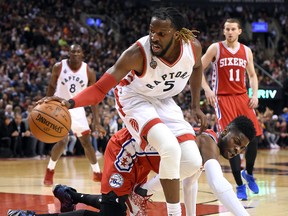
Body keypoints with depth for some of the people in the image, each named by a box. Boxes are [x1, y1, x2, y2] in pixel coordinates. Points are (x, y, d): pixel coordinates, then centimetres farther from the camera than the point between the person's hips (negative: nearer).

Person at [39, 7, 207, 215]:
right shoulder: (138, 53, -33)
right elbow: (100, 88, -33)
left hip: (164, 102, 5)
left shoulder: (193, 46, -19)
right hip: (135, 99, -5)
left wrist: (196, 106, 7)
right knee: (170, 148, -31)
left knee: (193, 163, -7)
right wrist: (69, 103, -50)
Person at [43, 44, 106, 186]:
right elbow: (51, 87, 1)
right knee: (63, 141, -18)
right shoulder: (59, 67, -13)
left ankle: (97, 173, 19)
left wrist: (96, 122, -8)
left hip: (77, 109, 3)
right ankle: (49, 172, 2)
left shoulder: (89, 72, -10)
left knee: (86, 142, 5)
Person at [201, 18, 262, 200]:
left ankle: (249, 173, 25)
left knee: (254, 137, -2)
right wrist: (207, 89, -12)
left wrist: (255, 94, 2)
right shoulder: (215, 48, -2)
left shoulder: (246, 51, 9)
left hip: (242, 98, 4)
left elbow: (252, 75, 17)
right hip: (223, 98, -4)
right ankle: (240, 185, 0)